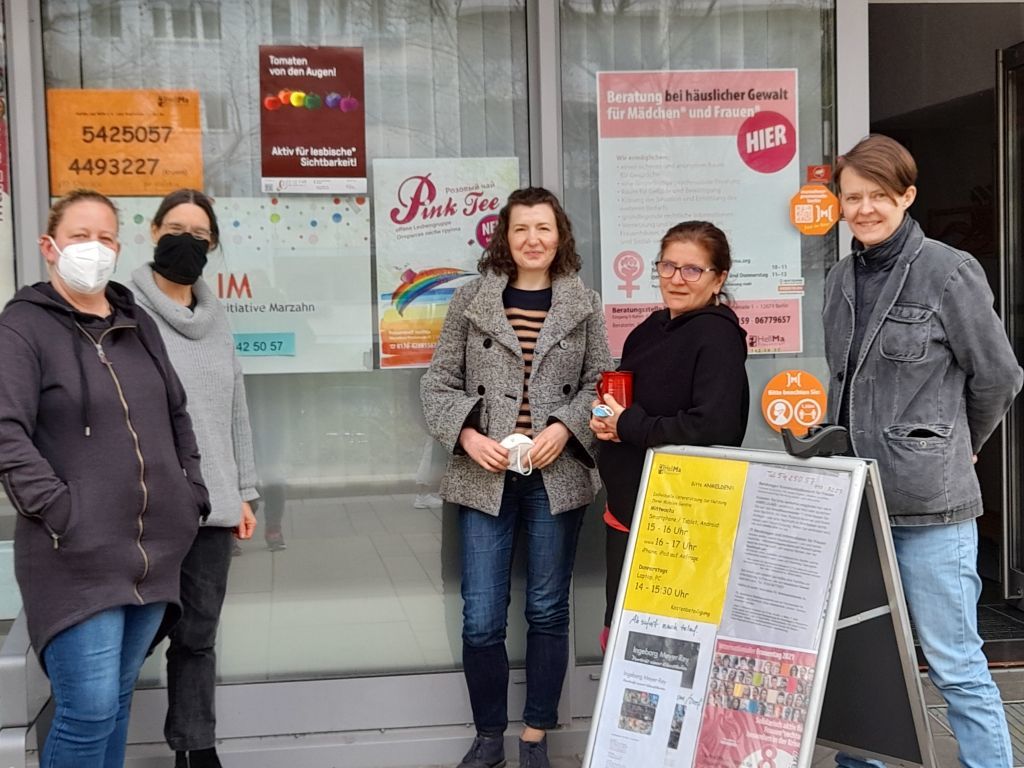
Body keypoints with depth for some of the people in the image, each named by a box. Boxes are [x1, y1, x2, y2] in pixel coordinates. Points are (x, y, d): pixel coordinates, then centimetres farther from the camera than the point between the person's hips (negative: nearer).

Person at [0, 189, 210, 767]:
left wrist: (193, 496, 13)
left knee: (119, 699, 14)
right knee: (89, 709, -8)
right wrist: (59, 513, -19)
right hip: (76, 554, -6)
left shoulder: (138, 324, 15)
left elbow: (178, 417, 22)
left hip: (154, 549, 6)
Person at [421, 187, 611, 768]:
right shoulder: (472, 300, 4)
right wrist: (468, 436, -10)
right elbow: (439, 382, 5)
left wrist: (565, 428, -11)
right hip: (485, 478, 0)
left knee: (548, 611, 9)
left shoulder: (584, 304, 5)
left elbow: (601, 384, 5)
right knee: (481, 620, 1)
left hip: (557, 477, 1)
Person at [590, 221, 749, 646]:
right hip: (625, 512, 8)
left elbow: (713, 428, -26)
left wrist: (627, 425, -16)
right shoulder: (651, 329, 11)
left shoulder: (716, 335, -13)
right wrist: (606, 423, -3)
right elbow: (618, 402, 21)